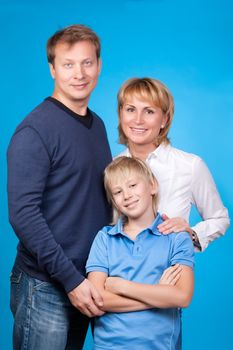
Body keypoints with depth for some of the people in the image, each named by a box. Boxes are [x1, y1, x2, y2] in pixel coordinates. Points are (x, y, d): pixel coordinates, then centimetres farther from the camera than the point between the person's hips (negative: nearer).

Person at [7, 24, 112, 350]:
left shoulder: (98, 125, 8)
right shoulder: (35, 131, -13)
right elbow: (23, 214, -19)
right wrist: (71, 279, -20)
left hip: (86, 280, 7)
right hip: (46, 286, -6)